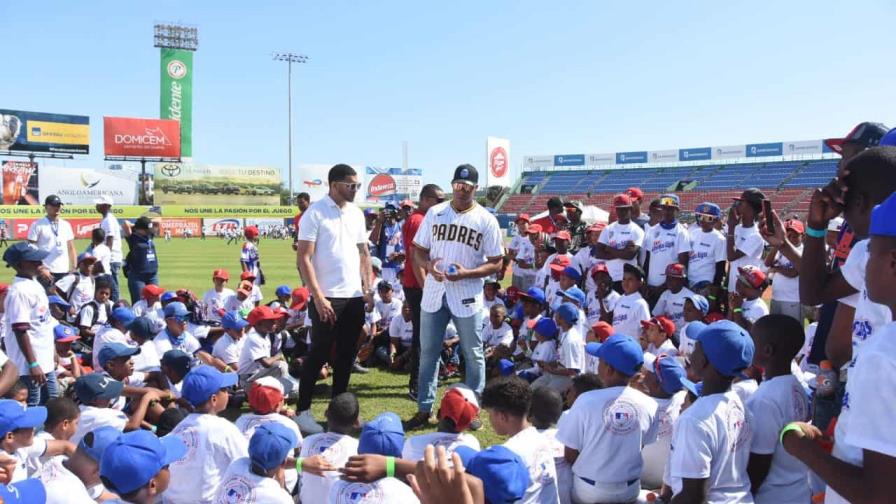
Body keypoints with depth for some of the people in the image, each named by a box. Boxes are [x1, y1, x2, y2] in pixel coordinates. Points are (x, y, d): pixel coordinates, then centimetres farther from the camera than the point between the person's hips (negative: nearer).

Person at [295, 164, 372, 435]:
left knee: (347, 354, 12)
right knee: (319, 354, 0)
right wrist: (318, 297, -17)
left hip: (355, 296, 6)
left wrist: (367, 287, 7)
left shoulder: (356, 213, 10)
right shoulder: (315, 213, -9)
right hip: (327, 297, -6)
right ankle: (303, 411, 12)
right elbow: (304, 258, -12)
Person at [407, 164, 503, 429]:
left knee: (473, 354, 6)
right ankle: (424, 408, 20)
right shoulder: (435, 213, 5)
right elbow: (418, 250, 9)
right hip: (434, 293, 3)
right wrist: (429, 265, -13)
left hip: (467, 296, -2)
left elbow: (496, 263, -4)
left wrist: (466, 273, -18)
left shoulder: (486, 220, -4)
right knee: (428, 351, 9)